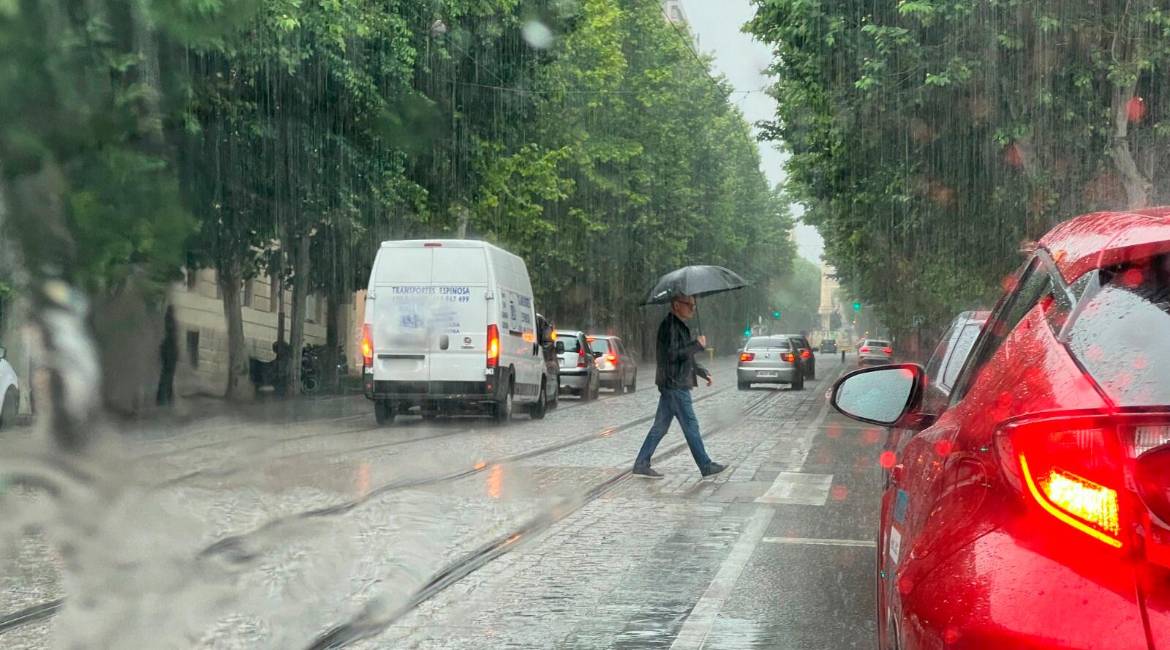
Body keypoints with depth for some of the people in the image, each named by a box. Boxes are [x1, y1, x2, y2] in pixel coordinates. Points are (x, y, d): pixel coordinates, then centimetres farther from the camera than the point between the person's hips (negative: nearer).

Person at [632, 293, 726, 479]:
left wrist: (703, 372, 21)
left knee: (660, 426, 10)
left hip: (673, 385, 10)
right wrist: (697, 345, -18)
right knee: (691, 425, -3)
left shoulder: (680, 326, 19)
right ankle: (706, 466, 3)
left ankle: (641, 465, 11)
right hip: (674, 385, -10)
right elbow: (671, 354, -23)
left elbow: (685, 357, 27)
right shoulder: (669, 325, -14)